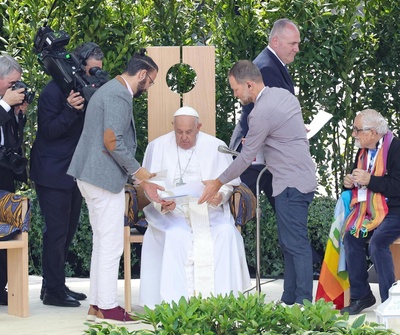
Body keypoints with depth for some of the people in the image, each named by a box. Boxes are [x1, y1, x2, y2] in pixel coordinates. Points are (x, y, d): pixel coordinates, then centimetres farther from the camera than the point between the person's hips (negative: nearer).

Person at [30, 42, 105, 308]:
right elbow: (48, 131, -17)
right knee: (57, 231, -6)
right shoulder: (54, 91, -15)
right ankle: (53, 291, 0)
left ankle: (55, 285, 22)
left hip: (74, 172, 8)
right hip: (53, 173, -8)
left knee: (68, 229, 13)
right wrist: (71, 110, -31)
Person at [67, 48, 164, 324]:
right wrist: (138, 171, -13)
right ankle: (107, 308, 0)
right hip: (105, 177, -11)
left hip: (93, 177, 11)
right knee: (111, 245, -4)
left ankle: (97, 305, 18)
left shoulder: (112, 90, 16)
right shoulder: (119, 95, -16)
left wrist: (141, 179, 18)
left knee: (102, 243, 14)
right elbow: (112, 141, -23)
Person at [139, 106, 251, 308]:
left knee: (226, 233, -29)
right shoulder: (157, 147, 6)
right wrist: (162, 204, -19)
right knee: (175, 236, -33)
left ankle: (220, 298, -27)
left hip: (209, 212, 1)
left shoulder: (215, 147, 8)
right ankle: (176, 300, -32)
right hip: (170, 213, -1)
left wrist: (220, 195, -18)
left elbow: (228, 184, 7)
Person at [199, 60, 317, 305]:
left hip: (291, 184, -10)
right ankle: (289, 300, 15)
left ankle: (303, 302, -10)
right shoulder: (284, 95, 11)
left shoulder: (261, 113, -17)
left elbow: (246, 158, -12)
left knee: (296, 243, -9)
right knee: (289, 243, 12)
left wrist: (218, 184, -2)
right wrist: (258, 145, 16)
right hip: (302, 178, 10)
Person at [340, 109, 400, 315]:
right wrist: (350, 182, 1)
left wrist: (369, 180, -24)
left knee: (377, 242, -29)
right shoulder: (363, 151, 11)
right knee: (351, 238, -11)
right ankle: (360, 296, -1)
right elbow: (359, 179, 25)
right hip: (372, 211, 8)